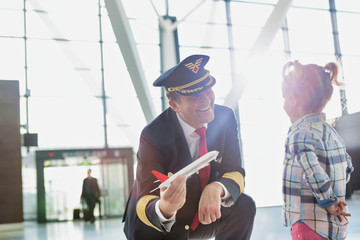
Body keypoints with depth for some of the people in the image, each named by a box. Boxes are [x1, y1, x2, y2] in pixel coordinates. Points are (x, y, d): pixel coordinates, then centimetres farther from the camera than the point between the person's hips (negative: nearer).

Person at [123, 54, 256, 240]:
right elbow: (145, 202, -27)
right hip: (155, 224, -3)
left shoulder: (225, 118, -13)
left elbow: (235, 172, -12)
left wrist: (216, 189, -36)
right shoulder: (153, 135, -26)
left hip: (203, 214, 4)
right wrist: (164, 208, -52)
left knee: (243, 206, -19)